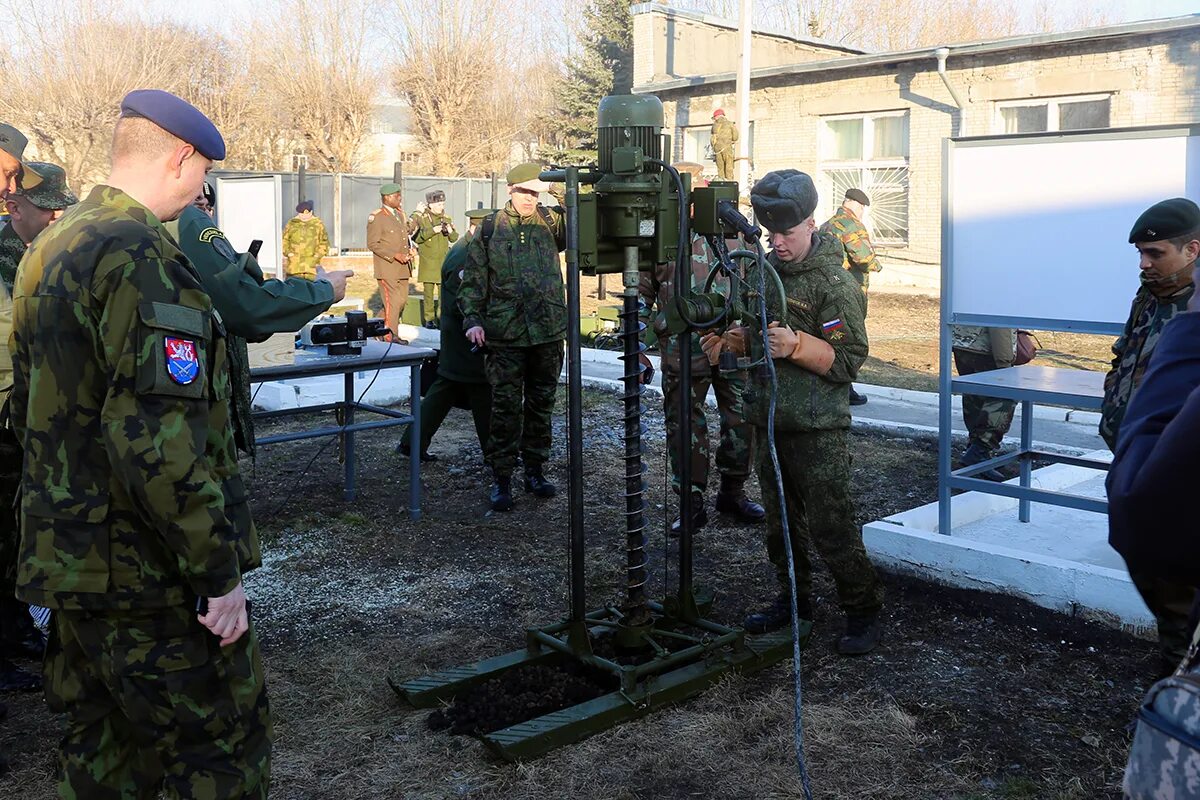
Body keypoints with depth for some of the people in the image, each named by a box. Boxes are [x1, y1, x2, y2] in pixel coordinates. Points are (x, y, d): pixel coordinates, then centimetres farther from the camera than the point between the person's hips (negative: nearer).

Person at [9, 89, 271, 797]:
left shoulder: (51, 247, 12)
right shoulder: (142, 257, -20)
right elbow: (159, 440, -27)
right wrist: (219, 572, -20)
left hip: (70, 557, 10)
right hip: (151, 577, -10)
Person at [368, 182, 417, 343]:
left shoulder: (400, 214, 14)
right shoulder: (376, 217, -10)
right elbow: (372, 244, -14)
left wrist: (409, 251, 6)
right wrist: (395, 255, -19)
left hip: (402, 267, 8)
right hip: (387, 268, -8)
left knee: (402, 299, 11)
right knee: (392, 301, -5)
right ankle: (390, 336, 5)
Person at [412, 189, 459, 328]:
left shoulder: (446, 218, 10)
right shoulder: (421, 218, -2)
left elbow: (454, 239, 10)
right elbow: (416, 237, -12)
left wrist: (450, 231, -12)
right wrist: (433, 230, -20)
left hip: (443, 261, 3)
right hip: (427, 262, -3)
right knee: (428, 291, -1)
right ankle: (429, 318, 8)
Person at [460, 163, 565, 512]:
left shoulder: (551, 221, 6)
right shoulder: (490, 228, 2)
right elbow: (473, 279, 4)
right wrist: (472, 319, -7)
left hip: (549, 331, 2)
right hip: (505, 334, -2)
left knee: (541, 404, 12)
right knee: (506, 407, -1)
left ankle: (534, 470, 25)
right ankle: (502, 479, 9)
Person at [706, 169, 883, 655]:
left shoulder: (834, 283, -13)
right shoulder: (762, 270, 10)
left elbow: (848, 360, -15)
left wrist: (797, 346, -28)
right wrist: (731, 340, 4)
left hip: (818, 429, -7)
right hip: (769, 419, 7)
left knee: (831, 527, -4)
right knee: (781, 519, 17)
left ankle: (864, 612, 12)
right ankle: (794, 599, 33)